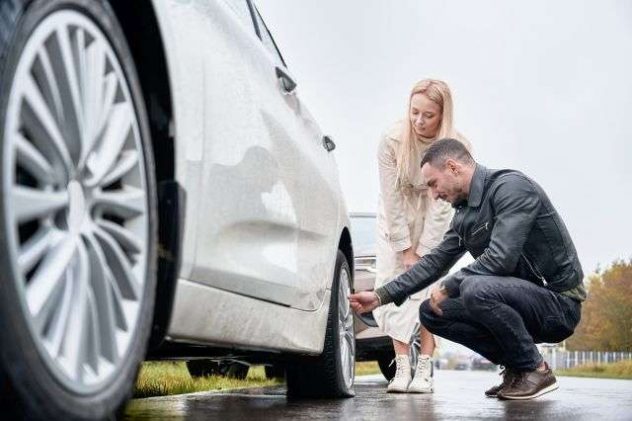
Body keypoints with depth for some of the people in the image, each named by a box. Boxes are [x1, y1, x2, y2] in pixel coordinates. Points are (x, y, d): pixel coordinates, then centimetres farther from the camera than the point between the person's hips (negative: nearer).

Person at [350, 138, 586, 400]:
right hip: (523, 298, 9)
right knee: (431, 312, 1)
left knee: (475, 288, -33)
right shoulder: (465, 213, 11)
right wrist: (381, 296, 10)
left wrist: (448, 287, -15)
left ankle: (536, 370, -12)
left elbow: (500, 258, -27)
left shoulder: (511, 187, -17)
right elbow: (436, 261, 15)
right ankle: (515, 367, 6)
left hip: (559, 303, -9)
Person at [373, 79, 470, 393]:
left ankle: (424, 368, -9)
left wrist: (422, 252, -21)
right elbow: (392, 199, -19)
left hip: (433, 220, -1)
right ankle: (402, 367, -6)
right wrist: (405, 249, -17)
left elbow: (441, 204, -21)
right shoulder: (392, 142, -24)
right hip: (396, 217, 1)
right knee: (391, 282, -8)